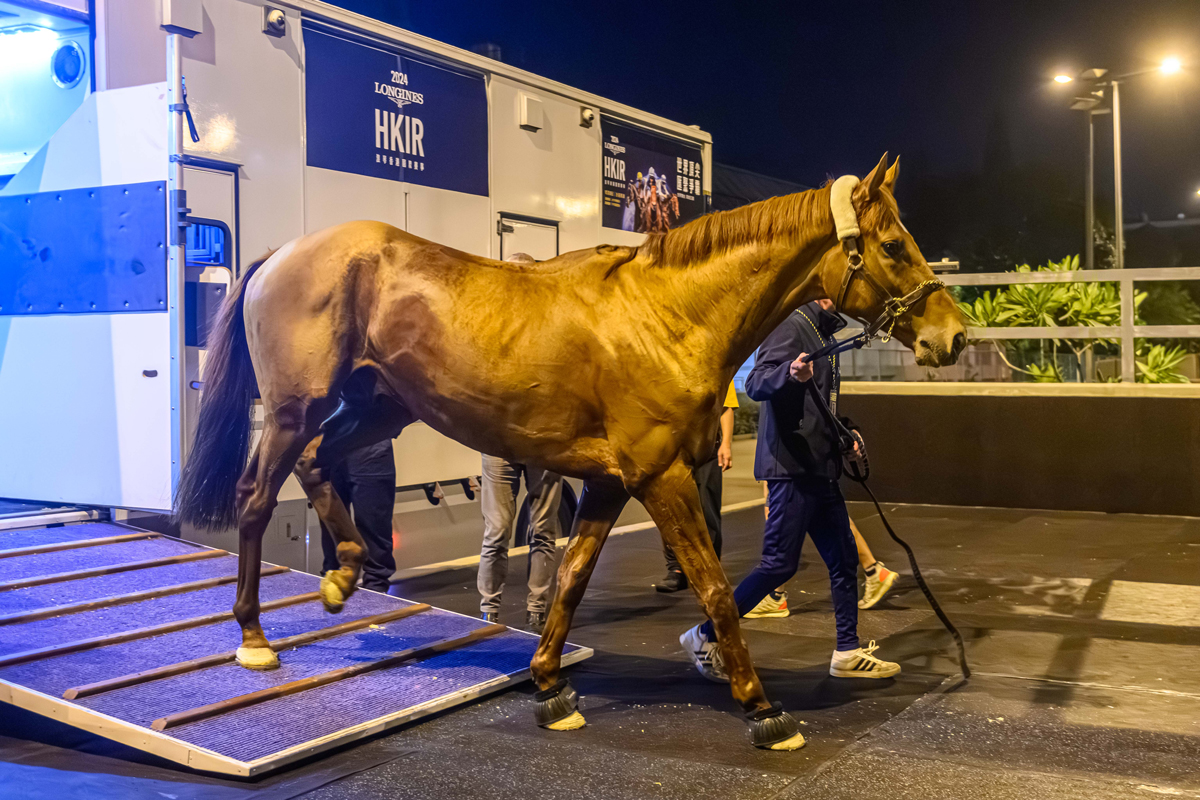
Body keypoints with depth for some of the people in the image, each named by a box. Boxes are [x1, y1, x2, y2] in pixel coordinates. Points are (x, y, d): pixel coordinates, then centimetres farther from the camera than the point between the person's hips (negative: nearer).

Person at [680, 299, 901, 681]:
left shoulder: (822, 334, 19)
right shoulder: (792, 326, -11)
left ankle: (848, 652, 21)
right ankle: (706, 636, 3)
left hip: (820, 470, 10)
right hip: (792, 467, -10)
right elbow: (756, 384, -26)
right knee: (780, 564, -8)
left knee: (843, 557, 11)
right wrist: (790, 373, -45)